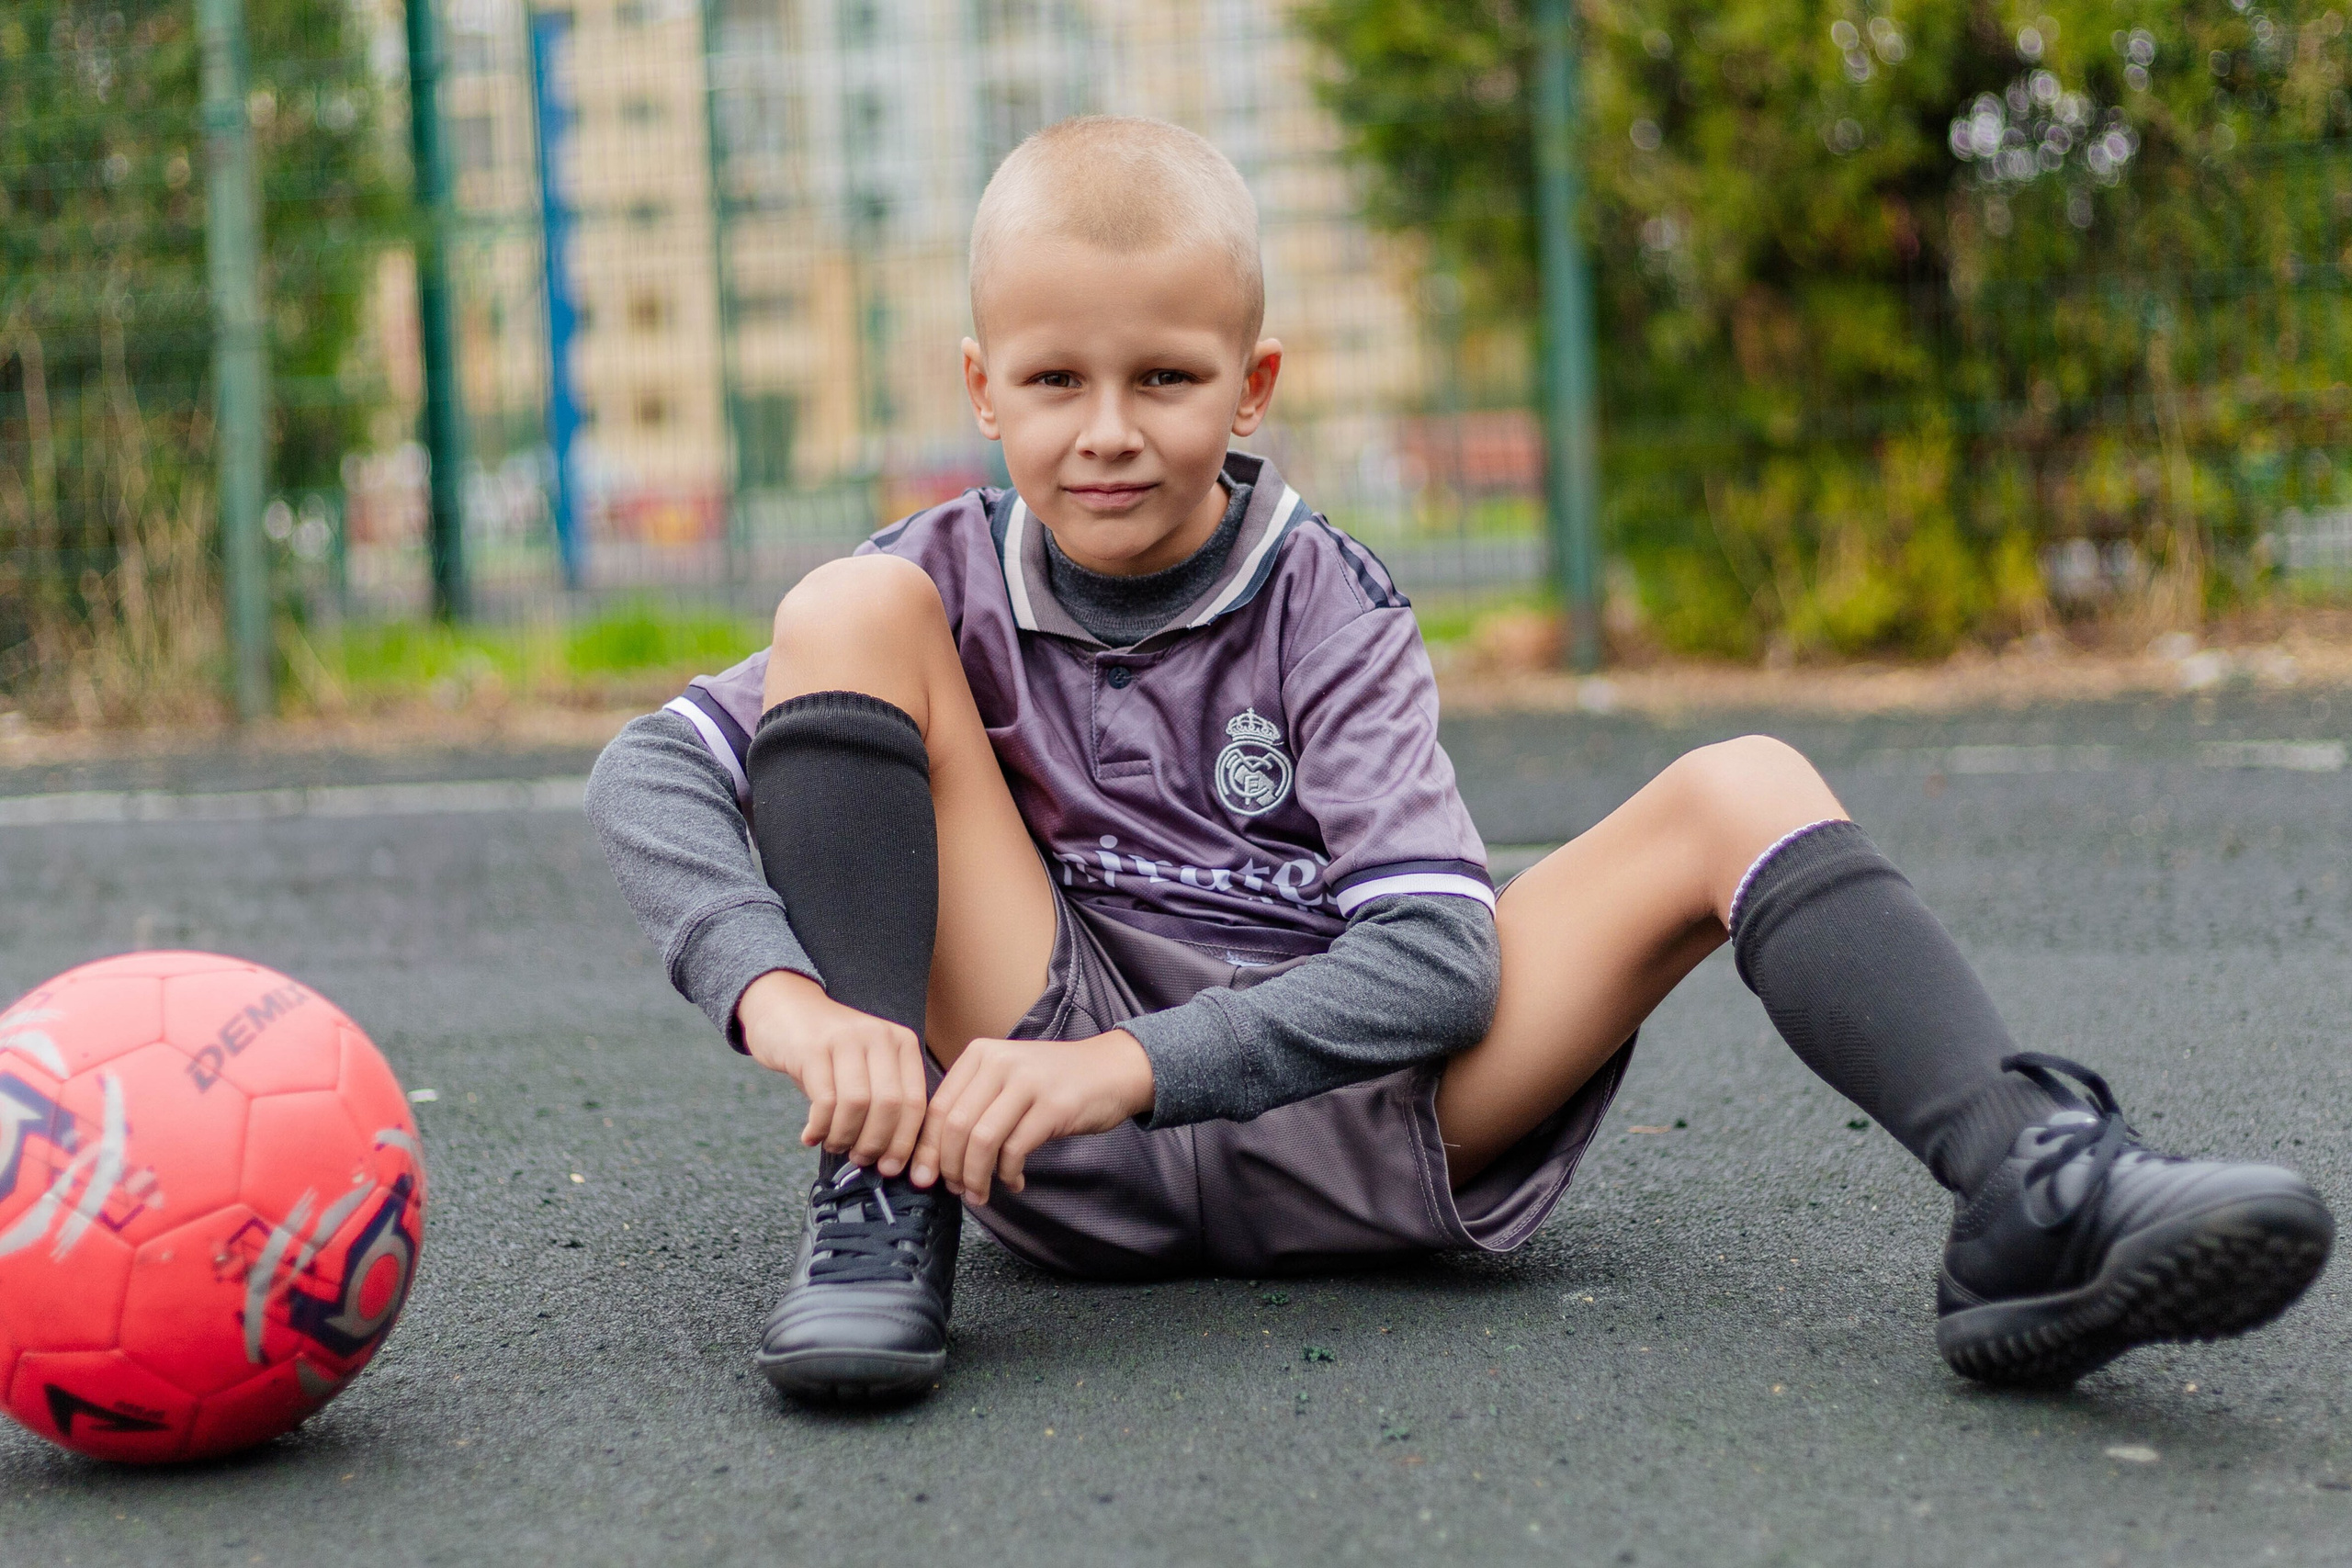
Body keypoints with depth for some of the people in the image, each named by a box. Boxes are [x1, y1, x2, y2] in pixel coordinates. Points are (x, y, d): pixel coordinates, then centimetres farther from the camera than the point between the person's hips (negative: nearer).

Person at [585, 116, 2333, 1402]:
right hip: (1060, 1108, 0)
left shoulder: (1328, 608, 0)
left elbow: (1435, 953, -14)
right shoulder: (955, 582, 2)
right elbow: (651, 766, -10)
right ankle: (881, 1207, -24)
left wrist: (1134, 1061, -29)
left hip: (1342, 1122, 1)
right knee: (848, 611, -14)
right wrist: (781, 993, -32)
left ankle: (2029, 1194, -30)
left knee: (1740, 792, -11)